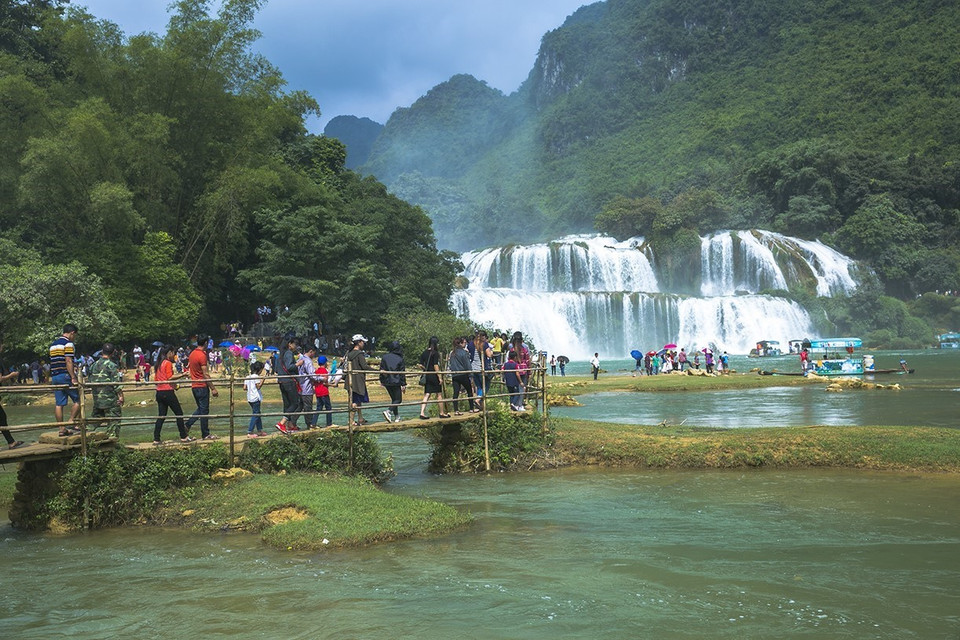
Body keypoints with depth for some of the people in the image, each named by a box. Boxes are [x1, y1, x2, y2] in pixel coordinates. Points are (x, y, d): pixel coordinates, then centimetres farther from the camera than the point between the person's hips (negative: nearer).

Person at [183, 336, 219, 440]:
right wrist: (213, 388, -16)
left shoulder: (192, 354, 10)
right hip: (202, 386, -8)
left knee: (200, 409, 19)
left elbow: (189, 368, 19)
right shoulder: (202, 355, -17)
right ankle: (205, 434, 5)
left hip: (194, 386, 8)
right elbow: (206, 374, -19)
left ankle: (187, 425, 9)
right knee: (204, 410, -1)